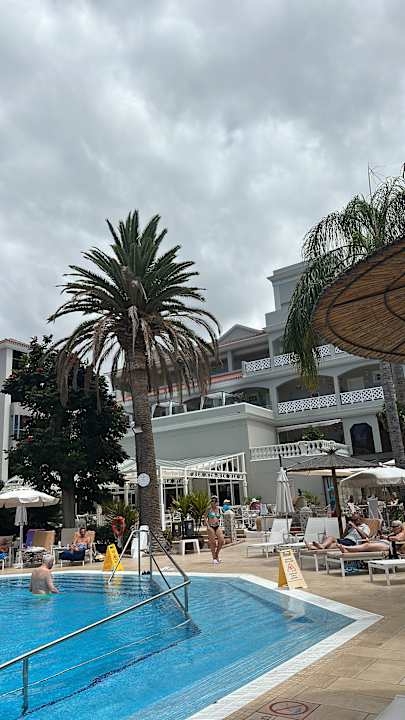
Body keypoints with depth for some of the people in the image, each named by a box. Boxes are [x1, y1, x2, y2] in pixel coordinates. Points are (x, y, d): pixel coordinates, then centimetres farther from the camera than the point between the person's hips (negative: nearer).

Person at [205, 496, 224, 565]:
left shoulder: (218, 509, 9)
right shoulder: (209, 509, -4)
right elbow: (205, 518, -4)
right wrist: (207, 525, -14)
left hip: (217, 526, 4)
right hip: (211, 527, -4)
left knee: (221, 541, -6)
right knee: (213, 542, -2)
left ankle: (217, 554, 15)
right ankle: (214, 558, 11)